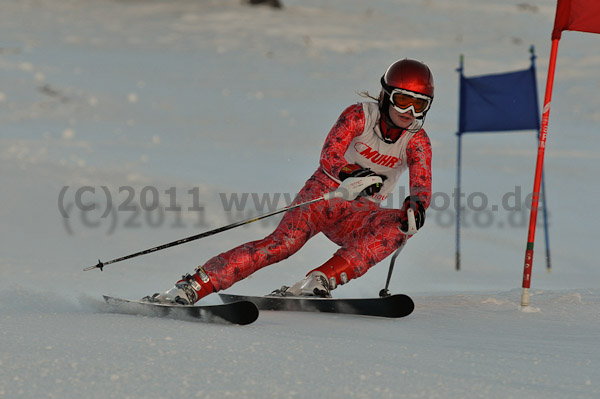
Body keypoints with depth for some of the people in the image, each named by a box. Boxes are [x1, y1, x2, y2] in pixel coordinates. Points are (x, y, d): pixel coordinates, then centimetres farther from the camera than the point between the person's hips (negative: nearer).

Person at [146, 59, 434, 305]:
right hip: (324, 194, -3)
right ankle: (192, 287, -35)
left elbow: (423, 184, -17)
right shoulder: (359, 116, -9)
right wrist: (353, 174, -46)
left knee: (400, 226, -29)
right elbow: (329, 156, -23)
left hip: (358, 215, 3)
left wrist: (416, 204, -42)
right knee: (285, 241, -31)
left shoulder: (417, 141, -2)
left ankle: (319, 281, -39)